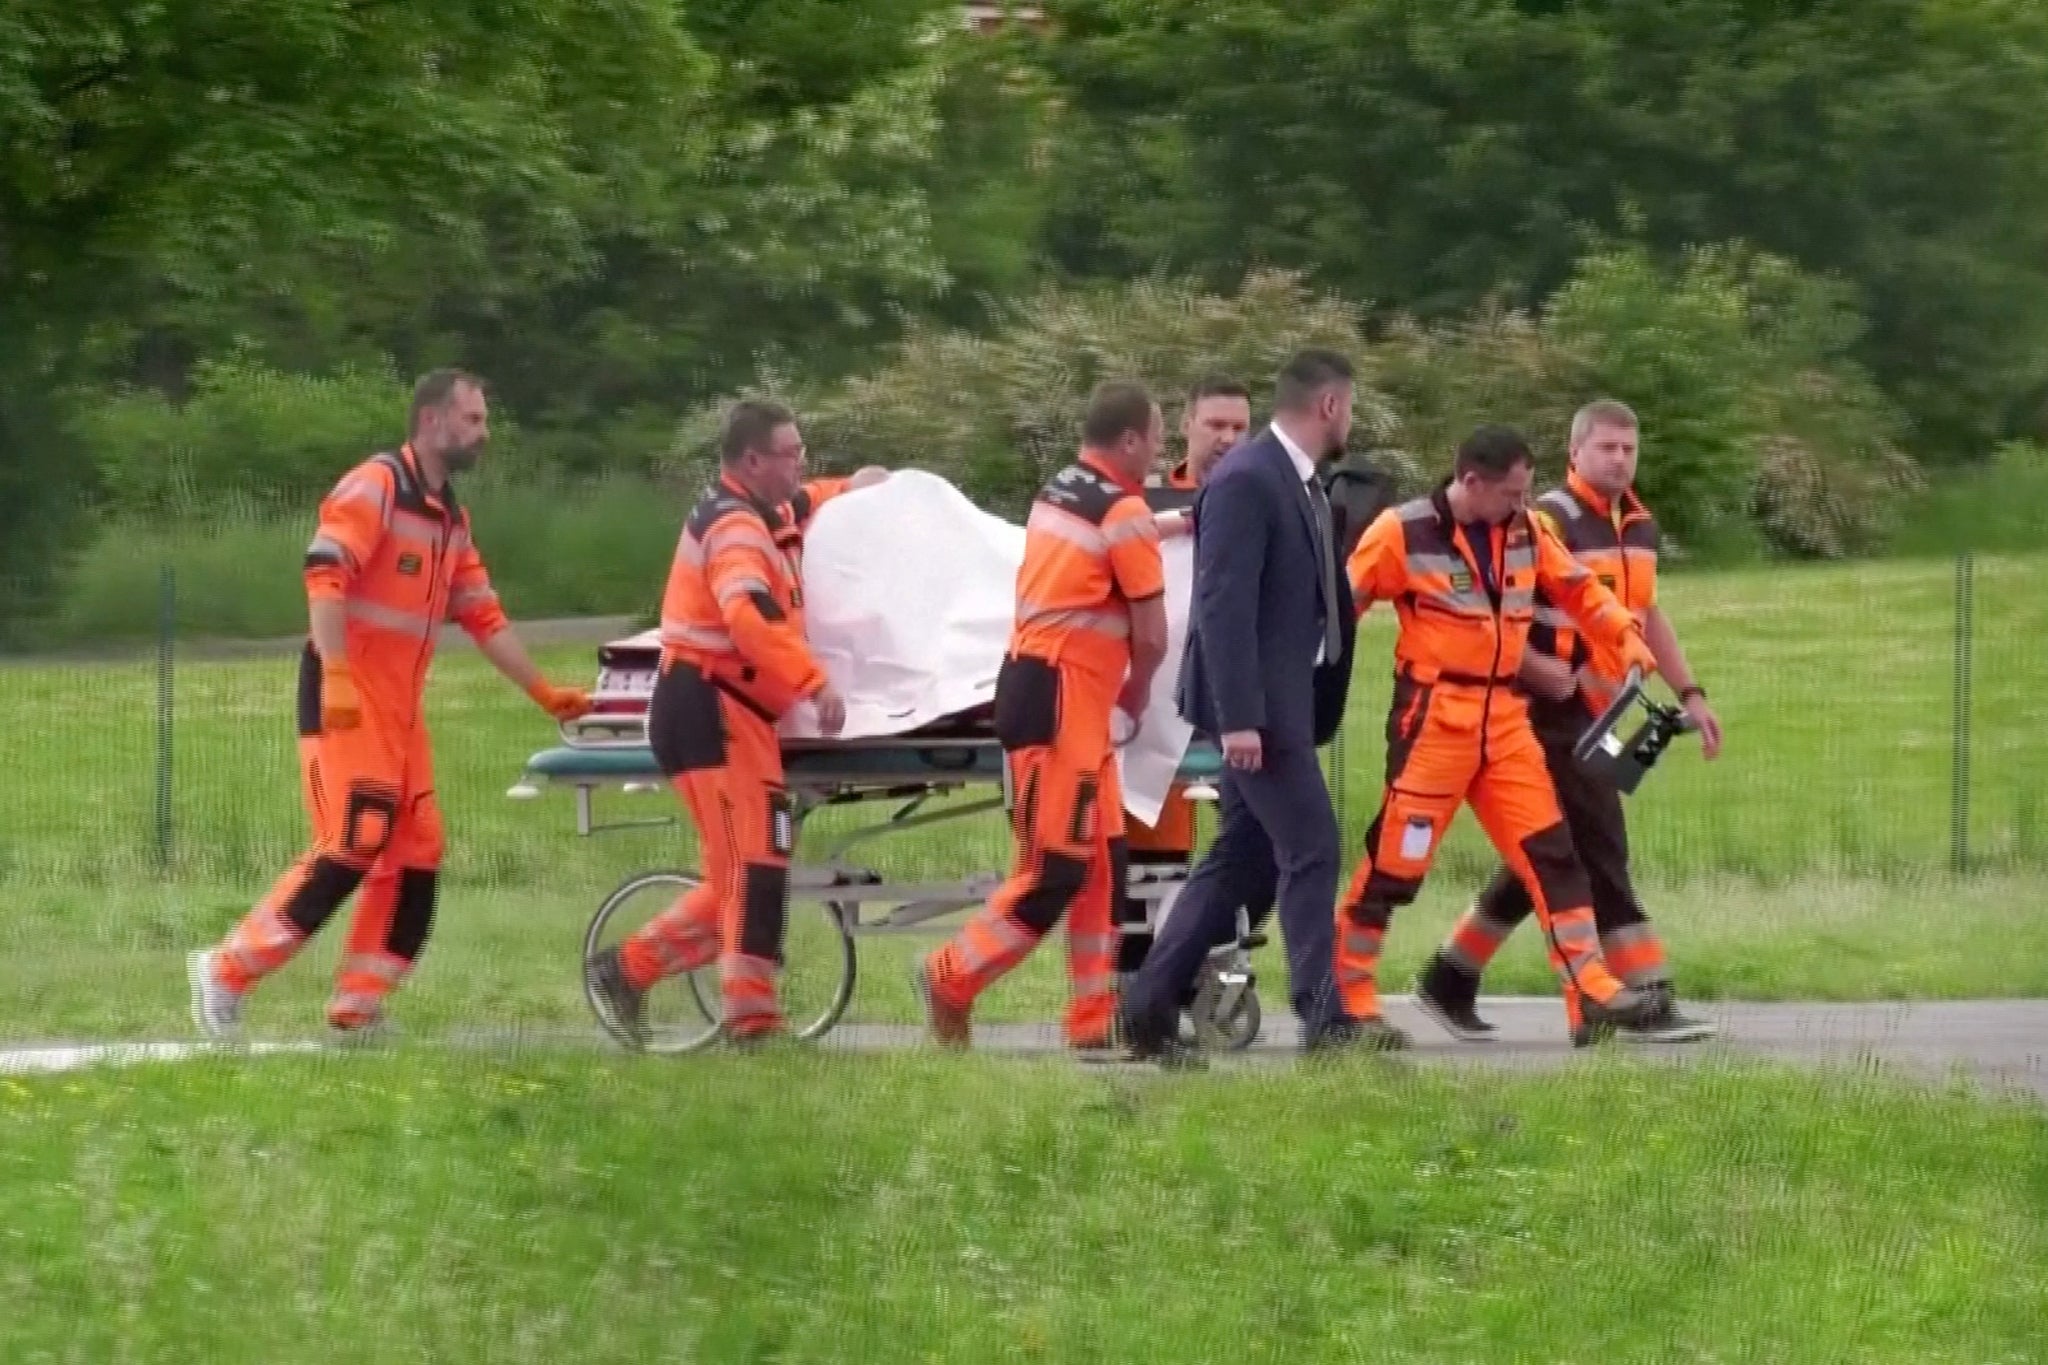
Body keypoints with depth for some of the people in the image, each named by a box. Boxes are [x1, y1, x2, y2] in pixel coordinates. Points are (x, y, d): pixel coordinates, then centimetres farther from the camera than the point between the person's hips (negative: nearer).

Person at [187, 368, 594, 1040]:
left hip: (401, 702, 9)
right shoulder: (375, 487, -10)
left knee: (417, 853, 3)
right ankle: (228, 970, -10)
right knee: (353, 845, -16)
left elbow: (482, 616, 23)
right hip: (347, 698, -9)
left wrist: (544, 692, 20)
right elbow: (324, 576, -22)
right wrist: (336, 675, -31)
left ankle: (356, 1009, 8)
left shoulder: (450, 514, 18)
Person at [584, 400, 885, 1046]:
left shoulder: (764, 514, 18)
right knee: (755, 869, -14)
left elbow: (801, 505, 43)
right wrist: (816, 683, -36)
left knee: (737, 880, 12)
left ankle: (629, 969, 19)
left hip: (736, 714, 10)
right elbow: (751, 617, -31)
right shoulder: (734, 527, -14)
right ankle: (751, 1021, -16)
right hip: (710, 709, -10)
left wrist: (853, 489, 23)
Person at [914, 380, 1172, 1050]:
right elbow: (1151, 636, -10)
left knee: (1102, 864, 9)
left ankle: (1093, 1022, 9)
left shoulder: (1058, 493, 12)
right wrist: (1135, 694, 8)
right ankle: (952, 978, 3)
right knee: (1054, 869, -6)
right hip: (1060, 700, -9)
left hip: (1030, 676, 9)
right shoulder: (1126, 513, -12)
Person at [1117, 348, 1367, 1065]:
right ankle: (1324, 1019, -7)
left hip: (1284, 698, 10)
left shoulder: (1302, 485, 15)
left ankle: (1149, 1010, 15)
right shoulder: (1246, 480, -16)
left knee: (1239, 860, 11)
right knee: (1310, 851, -9)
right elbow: (1224, 602, -21)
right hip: (1255, 701, -10)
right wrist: (1238, 717, -25)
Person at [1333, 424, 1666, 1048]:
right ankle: (1345, 997, 8)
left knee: (1551, 852, 1)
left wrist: (1625, 636, 3)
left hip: (1504, 717, 6)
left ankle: (1590, 994, 1)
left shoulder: (1524, 531, 9)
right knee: (1394, 862, -3)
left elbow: (1577, 590, 19)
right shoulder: (1403, 533, -10)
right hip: (1434, 718, -6)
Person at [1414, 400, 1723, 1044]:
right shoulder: (1547, 523, -12)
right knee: (1602, 856, -10)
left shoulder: (1639, 527, 15)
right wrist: (1537, 670, -24)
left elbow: (1647, 615, 27)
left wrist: (1689, 694, 22)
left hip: (1606, 718, 9)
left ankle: (1450, 979, 23)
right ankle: (1648, 1003, -10)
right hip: (1557, 717, -9)